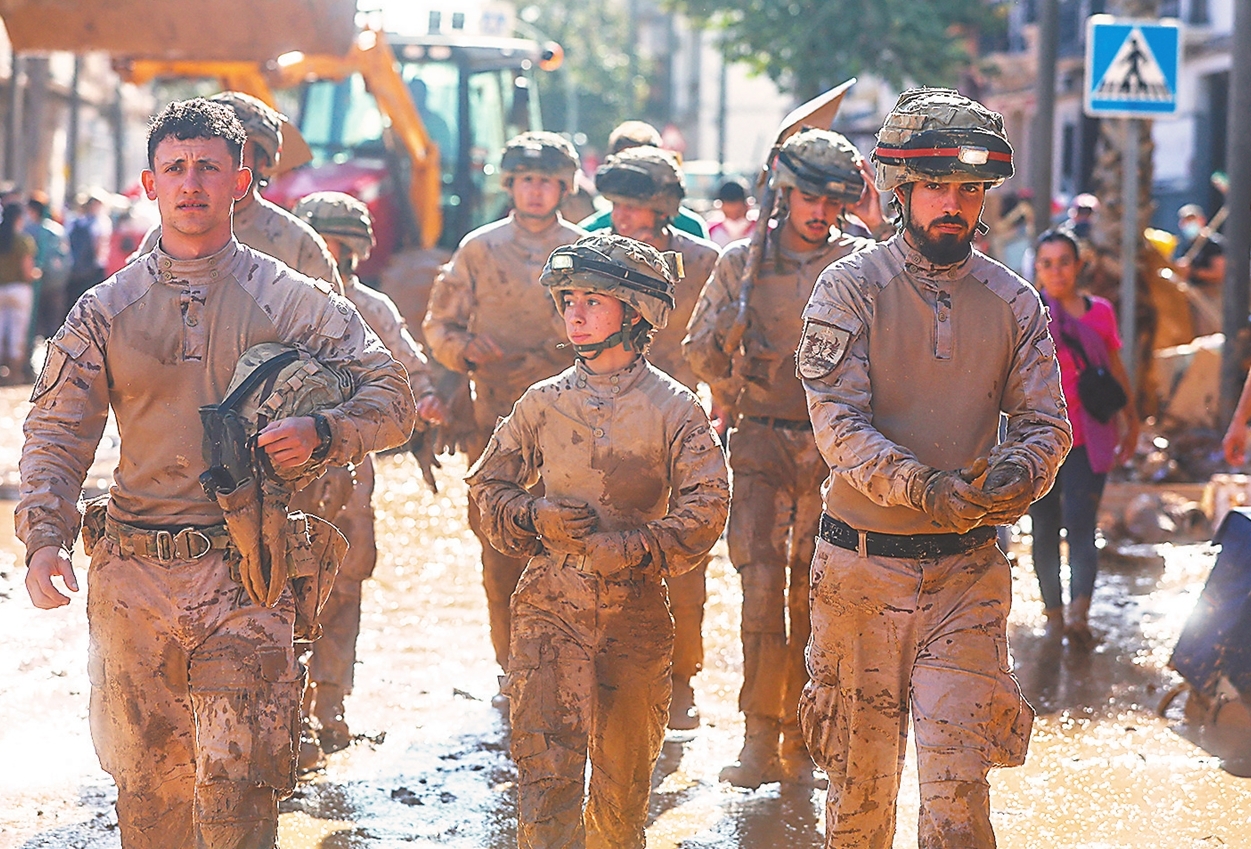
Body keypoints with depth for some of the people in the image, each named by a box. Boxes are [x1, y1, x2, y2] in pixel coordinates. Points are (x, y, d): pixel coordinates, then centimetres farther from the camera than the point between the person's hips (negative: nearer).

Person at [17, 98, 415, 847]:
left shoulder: (290, 300, 4)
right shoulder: (107, 309, 9)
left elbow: (392, 398, 5)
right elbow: (57, 433, 5)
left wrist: (322, 434, -16)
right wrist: (45, 538, -12)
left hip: (245, 579, -2)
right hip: (132, 575, 3)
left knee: (235, 789, -9)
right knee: (146, 787, 10)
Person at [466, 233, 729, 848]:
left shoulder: (672, 406, 0)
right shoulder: (543, 402, 6)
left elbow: (706, 505, -5)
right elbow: (488, 485, 12)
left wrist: (632, 549, -16)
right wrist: (537, 517, -8)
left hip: (635, 607, 0)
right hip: (551, 603, 0)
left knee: (625, 766, 10)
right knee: (547, 763, -11)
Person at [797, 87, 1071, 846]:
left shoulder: (1015, 303, 4)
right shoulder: (850, 290, -5)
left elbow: (1047, 420, 3)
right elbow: (838, 422, -14)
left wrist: (1018, 474, -21)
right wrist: (918, 486, -31)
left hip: (968, 567, 1)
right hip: (863, 562, -1)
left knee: (959, 770, -7)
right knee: (862, 767, 8)